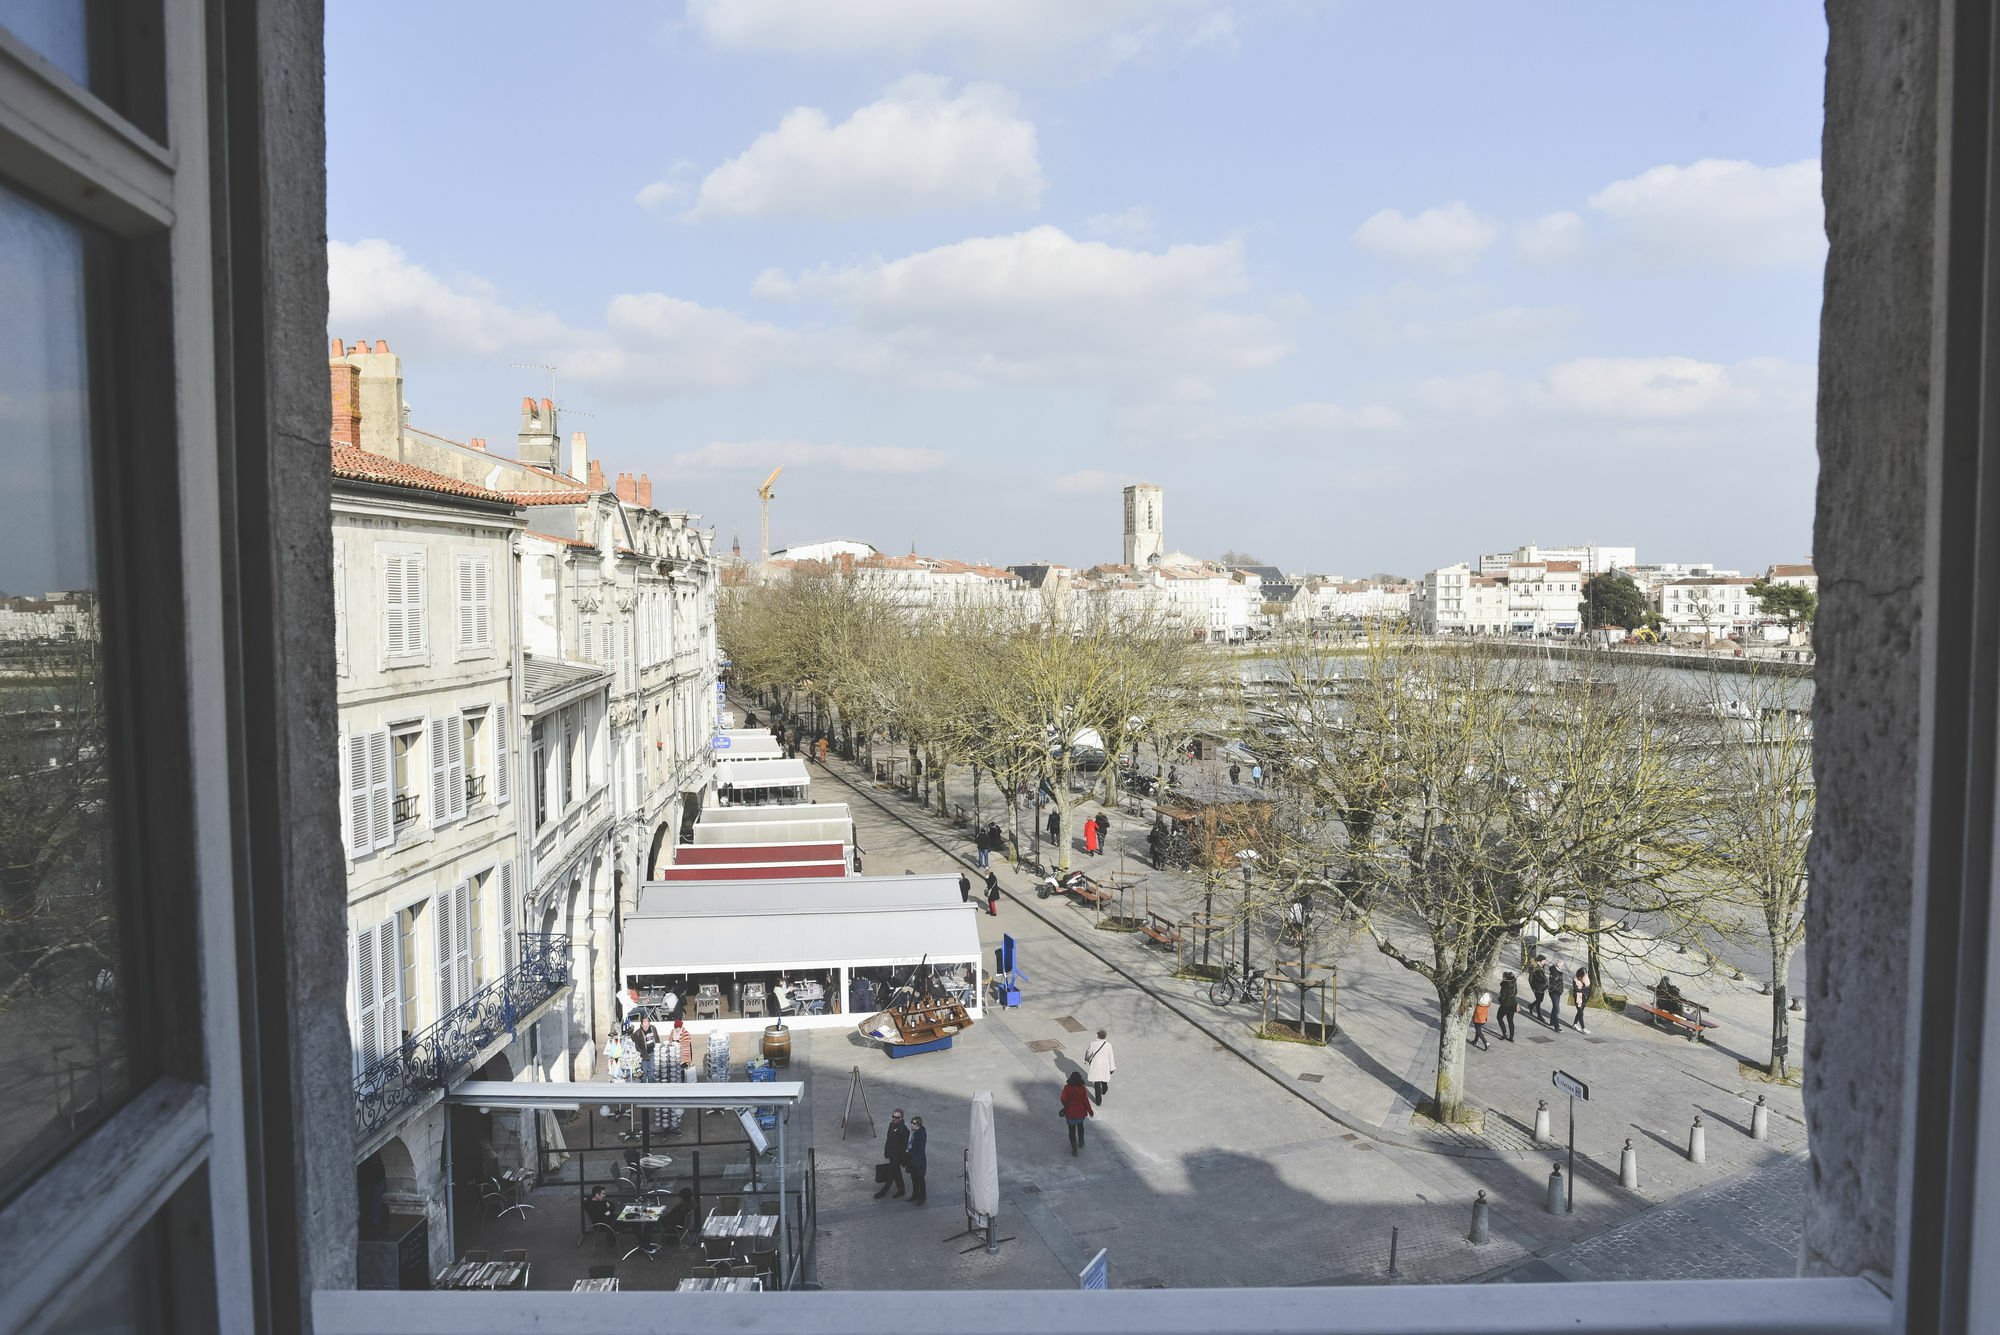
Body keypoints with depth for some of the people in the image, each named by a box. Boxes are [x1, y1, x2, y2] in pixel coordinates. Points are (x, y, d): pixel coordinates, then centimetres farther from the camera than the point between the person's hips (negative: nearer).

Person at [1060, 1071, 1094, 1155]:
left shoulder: (1067, 1088, -17)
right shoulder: (1082, 1089, -17)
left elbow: (1063, 1100, -9)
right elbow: (1086, 1101, -12)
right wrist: (1090, 1111, 4)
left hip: (1070, 1113, -1)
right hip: (1081, 1113, 1)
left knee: (1072, 1130, 13)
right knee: (1080, 1126, 30)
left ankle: (1074, 1149, 9)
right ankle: (1081, 1143, 45)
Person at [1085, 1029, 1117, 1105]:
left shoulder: (1093, 1044, -18)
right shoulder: (1108, 1045, -16)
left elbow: (1088, 1053, -1)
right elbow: (1111, 1057, -9)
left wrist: (1086, 1060, 20)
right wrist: (1112, 1068, 4)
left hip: (1095, 1067, -2)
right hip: (1105, 1066, 2)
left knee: (1097, 1083, 7)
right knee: (1104, 1079, 30)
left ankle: (1099, 1102, 11)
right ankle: (1104, 1090, 57)